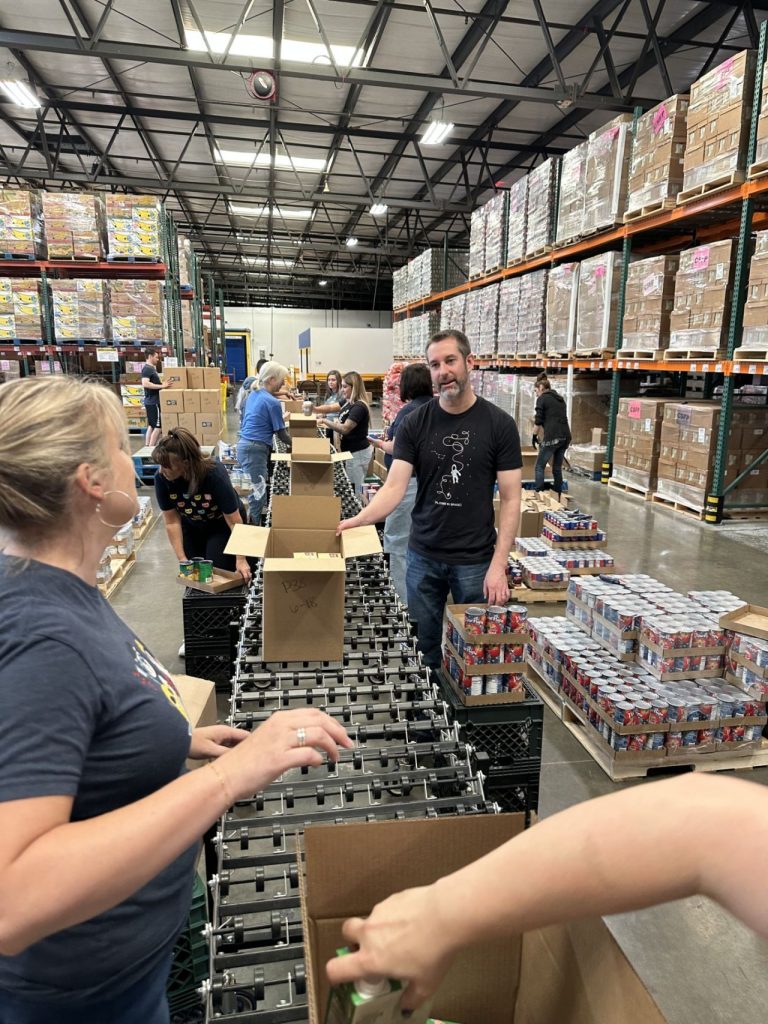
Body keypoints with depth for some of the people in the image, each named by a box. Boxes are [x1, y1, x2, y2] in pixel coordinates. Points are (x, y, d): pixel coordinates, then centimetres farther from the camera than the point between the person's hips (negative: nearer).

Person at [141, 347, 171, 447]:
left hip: (152, 401, 10)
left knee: (151, 426, 13)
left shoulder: (151, 368, 17)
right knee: (157, 426, -9)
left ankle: (147, 447, 17)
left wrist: (162, 385, 19)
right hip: (153, 402, -10)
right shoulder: (147, 369, -14)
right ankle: (151, 448, -7)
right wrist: (162, 386, -27)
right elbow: (145, 384, -27)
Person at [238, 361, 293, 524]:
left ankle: (250, 522, 22)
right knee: (259, 493, -4)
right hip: (255, 449, -9)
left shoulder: (254, 394, 12)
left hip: (245, 445, 9)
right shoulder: (272, 402, -14)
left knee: (258, 489, 16)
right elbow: (281, 434, -8)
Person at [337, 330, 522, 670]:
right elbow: (395, 487, -8)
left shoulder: (499, 424, -6)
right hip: (423, 556, 2)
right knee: (425, 648, 15)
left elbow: (510, 499, -6)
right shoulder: (415, 423, -2)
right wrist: (354, 521, -25)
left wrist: (498, 564, -13)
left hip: (476, 560, -1)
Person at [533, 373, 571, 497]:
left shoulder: (542, 398, 0)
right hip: (565, 436, 7)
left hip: (552, 437, -7)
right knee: (557, 468, 13)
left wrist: (535, 436, 7)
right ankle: (558, 497, 15)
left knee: (540, 467, 3)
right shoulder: (560, 398, 20)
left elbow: (538, 421, -4)